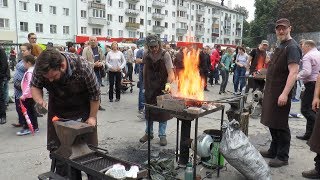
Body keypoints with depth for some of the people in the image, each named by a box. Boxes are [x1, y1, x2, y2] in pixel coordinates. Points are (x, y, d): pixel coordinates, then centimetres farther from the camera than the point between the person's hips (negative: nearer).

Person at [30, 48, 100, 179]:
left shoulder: (83, 67, -32)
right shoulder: (40, 67, -23)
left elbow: (95, 94, -18)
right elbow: (35, 86, -4)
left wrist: (92, 117, -10)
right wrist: (40, 101, -24)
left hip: (82, 110, -3)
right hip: (57, 110, 3)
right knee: (57, 149, 4)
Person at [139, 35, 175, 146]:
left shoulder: (165, 55, -16)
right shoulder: (146, 55, -3)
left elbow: (171, 72, -22)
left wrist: (168, 84, -39)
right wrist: (144, 84, 10)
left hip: (162, 88, -4)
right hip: (150, 87, 4)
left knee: (163, 111, 4)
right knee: (148, 110, 12)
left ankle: (162, 135, 17)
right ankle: (149, 133, 28)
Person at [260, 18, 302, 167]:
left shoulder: (292, 47, -12)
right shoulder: (280, 46, 16)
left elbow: (293, 72, -21)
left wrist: (285, 94, -27)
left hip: (281, 93, -9)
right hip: (272, 92, 9)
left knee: (280, 126, -1)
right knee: (272, 123, 16)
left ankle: (282, 157, 11)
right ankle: (274, 151, 29)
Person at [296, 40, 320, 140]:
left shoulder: (307, 56, -9)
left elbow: (306, 72, -22)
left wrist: (296, 77, -12)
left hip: (312, 84, -9)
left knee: (305, 109, -7)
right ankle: (309, 134, 18)